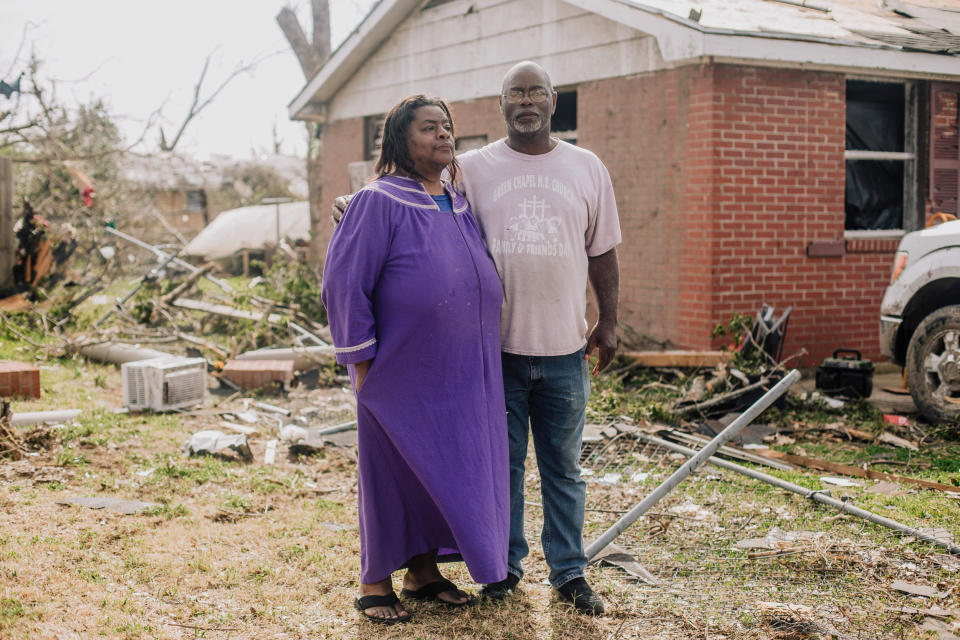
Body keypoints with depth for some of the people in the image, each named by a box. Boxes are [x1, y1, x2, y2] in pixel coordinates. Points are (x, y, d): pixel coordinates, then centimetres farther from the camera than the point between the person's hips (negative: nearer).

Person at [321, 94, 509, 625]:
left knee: (446, 472, 13)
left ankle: (424, 571, 29)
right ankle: (375, 582, 19)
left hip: (460, 378, 6)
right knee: (392, 475, 4)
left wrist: (478, 362, 14)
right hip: (401, 376, -6)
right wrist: (362, 361, -13)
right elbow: (343, 283, -12)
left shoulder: (460, 207, 11)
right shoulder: (379, 203, -10)